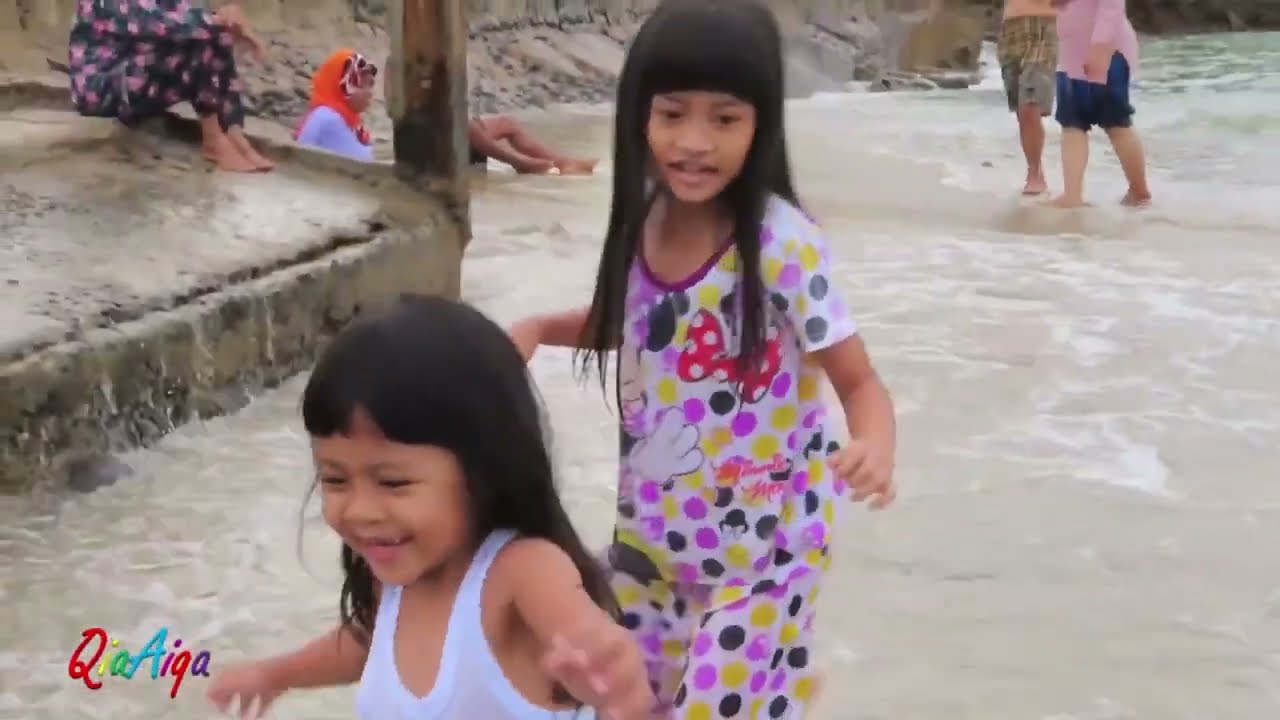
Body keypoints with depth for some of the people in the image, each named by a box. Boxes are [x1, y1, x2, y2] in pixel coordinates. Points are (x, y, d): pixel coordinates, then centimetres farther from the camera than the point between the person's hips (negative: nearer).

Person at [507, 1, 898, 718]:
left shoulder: (782, 243, -24)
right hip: (652, 521, 6)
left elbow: (859, 380, -19)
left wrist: (875, 450, -40)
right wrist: (538, 327, -2)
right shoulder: (644, 221, -6)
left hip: (760, 536, -6)